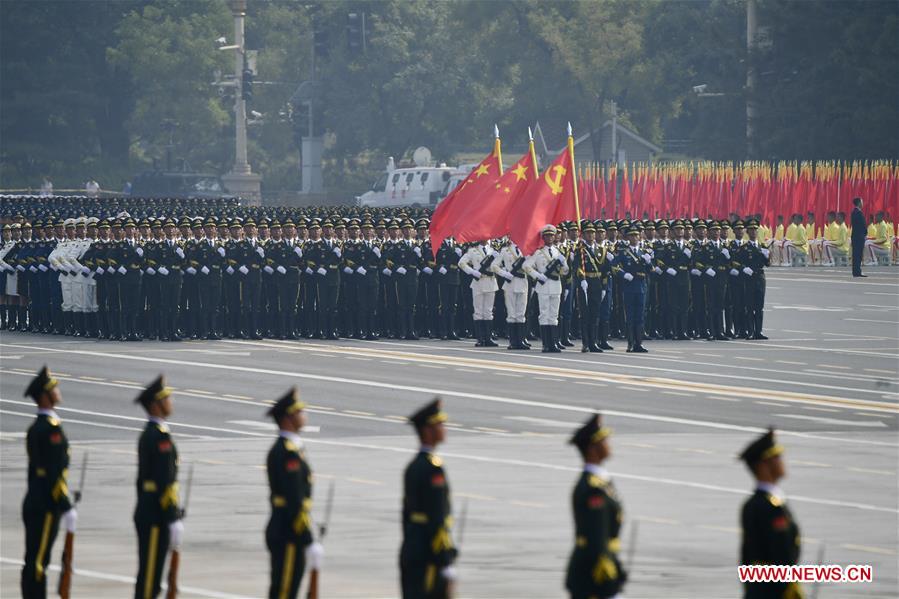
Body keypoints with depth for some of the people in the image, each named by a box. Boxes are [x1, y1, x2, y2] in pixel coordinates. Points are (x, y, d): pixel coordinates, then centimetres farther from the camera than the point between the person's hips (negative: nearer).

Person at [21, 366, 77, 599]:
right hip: (45, 508, -10)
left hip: (35, 503, 10)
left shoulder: (36, 428, 13)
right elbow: (55, 473, -21)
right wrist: (67, 507, -18)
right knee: (37, 562, -7)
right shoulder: (51, 429, -17)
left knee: (34, 562, 12)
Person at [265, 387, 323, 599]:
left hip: (280, 533, 10)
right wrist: (309, 543, -22)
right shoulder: (289, 453, -18)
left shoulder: (281, 448, 14)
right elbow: (295, 503, -23)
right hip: (288, 537, -10)